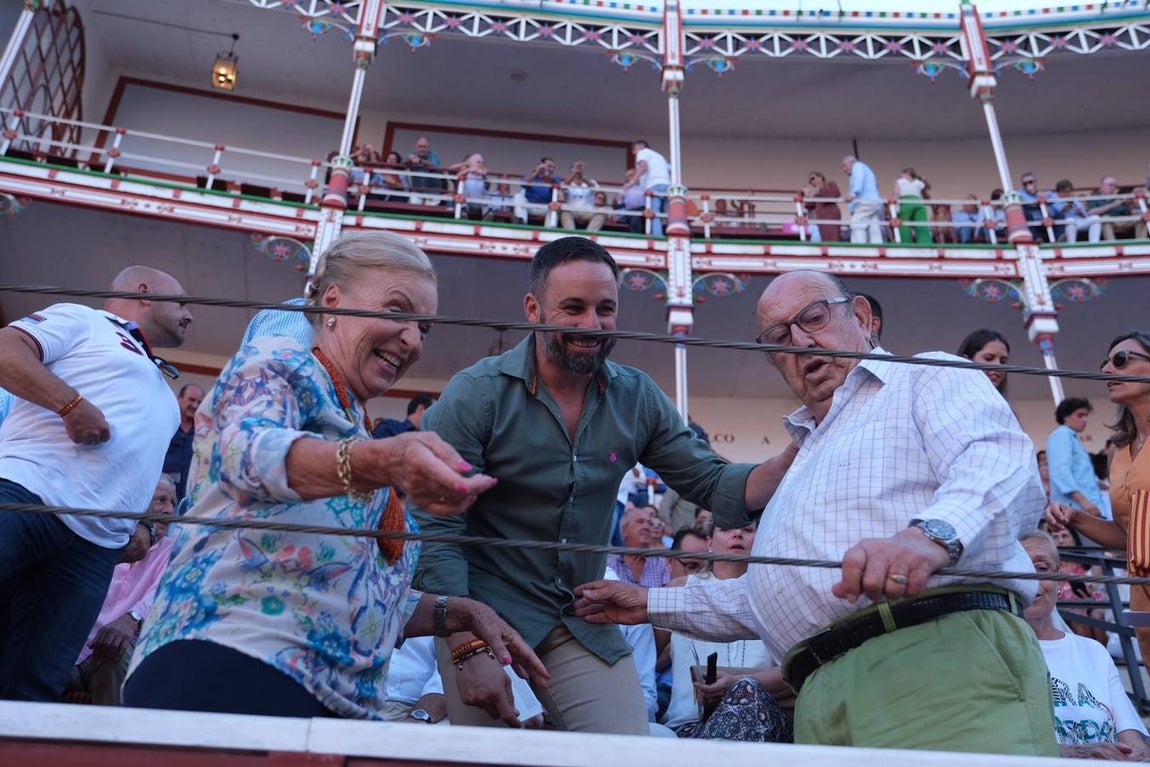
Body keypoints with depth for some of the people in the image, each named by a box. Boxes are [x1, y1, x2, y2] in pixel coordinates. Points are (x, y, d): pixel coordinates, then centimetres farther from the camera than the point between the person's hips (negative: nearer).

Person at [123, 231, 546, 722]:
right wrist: (381, 463, -38)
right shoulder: (279, 363, 5)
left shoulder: (358, 436, 27)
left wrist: (459, 614, 15)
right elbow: (248, 448, -21)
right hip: (232, 664, -7)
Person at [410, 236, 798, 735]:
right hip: (485, 615, -3)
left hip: (586, 624, 4)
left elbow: (711, 485, 2)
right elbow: (436, 529, -15)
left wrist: (794, 458, -17)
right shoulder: (476, 395, -13)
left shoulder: (638, 398, -1)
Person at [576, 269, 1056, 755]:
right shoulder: (806, 458, 34)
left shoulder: (929, 378, 11)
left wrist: (933, 533, -33)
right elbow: (768, 600, 39)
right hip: (823, 698, 7)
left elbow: (1001, 463, -12)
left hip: (944, 662, -6)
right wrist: (652, 604, 36)